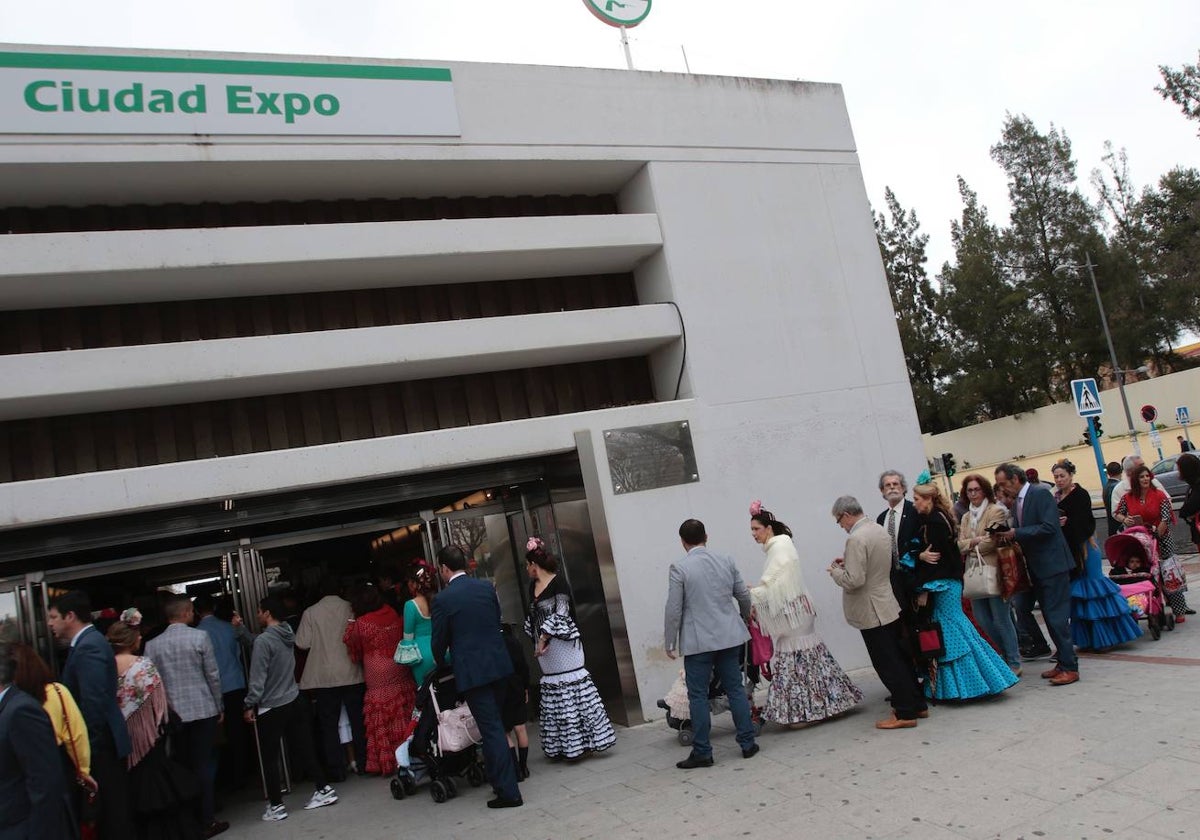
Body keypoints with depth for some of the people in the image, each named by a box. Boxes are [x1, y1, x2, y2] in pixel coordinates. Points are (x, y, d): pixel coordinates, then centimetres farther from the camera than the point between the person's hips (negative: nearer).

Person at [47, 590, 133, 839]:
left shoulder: (89, 646, -18)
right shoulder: (88, 642, 12)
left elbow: (93, 702, -24)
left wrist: (86, 748, -20)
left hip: (99, 744, -9)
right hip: (101, 741, 9)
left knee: (112, 812, 0)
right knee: (112, 811, 15)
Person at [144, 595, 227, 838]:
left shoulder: (152, 645, 1)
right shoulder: (200, 637, -7)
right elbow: (213, 675, -4)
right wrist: (219, 707, 6)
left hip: (172, 714, 3)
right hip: (202, 709, -3)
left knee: (184, 765, 12)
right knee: (204, 764, 5)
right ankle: (207, 820, 7)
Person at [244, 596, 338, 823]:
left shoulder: (263, 640, -17)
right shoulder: (288, 634, 6)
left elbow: (257, 678, -16)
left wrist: (250, 705, -8)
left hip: (270, 708, -7)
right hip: (294, 702, 7)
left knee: (269, 758, 6)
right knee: (302, 749, 13)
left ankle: (276, 806, 13)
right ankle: (323, 789, 15)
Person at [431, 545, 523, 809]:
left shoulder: (442, 600, -11)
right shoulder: (487, 588, 4)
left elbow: (439, 639, -3)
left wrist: (439, 663, 18)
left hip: (472, 671, -6)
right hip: (499, 665, 6)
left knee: (491, 728, -2)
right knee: (494, 723, 21)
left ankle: (508, 791, -1)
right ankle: (499, 775, 33)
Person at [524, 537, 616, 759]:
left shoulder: (559, 583, -11)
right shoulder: (533, 586, 12)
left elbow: (561, 614, -14)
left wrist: (544, 638, -15)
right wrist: (537, 640, 10)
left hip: (562, 644, -8)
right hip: (544, 647, 8)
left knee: (572, 687, -4)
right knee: (552, 693, 10)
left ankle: (579, 741, 4)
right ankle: (561, 745, 17)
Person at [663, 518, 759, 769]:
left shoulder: (679, 568, -11)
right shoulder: (726, 561, 4)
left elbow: (674, 609, -11)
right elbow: (743, 595, 12)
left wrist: (669, 642, 0)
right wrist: (745, 616, 33)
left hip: (697, 642, -4)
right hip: (729, 637, 5)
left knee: (698, 695, 4)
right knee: (735, 688, 13)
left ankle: (702, 752, 7)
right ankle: (748, 743, 18)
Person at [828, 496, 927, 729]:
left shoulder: (856, 539, -23)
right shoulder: (880, 529, 8)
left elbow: (854, 580, -26)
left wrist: (836, 571, -8)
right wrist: (848, 562, 14)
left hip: (872, 612, -9)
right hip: (889, 605, 9)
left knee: (887, 664, 0)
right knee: (900, 658, 17)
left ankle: (905, 713, 7)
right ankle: (917, 705, 26)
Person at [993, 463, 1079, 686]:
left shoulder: (1041, 494, -12)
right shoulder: (1016, 502, 13)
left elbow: (1049, 527, -21)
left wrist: (1016, 533, -21)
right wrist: (1009, 536, -1)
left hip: (1052, 564, -9)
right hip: (1036, 567, 9)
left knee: (1057, 617, -8)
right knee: (1050, 617, 13)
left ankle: (1070, 667, -3)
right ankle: (1063, 661, 22)